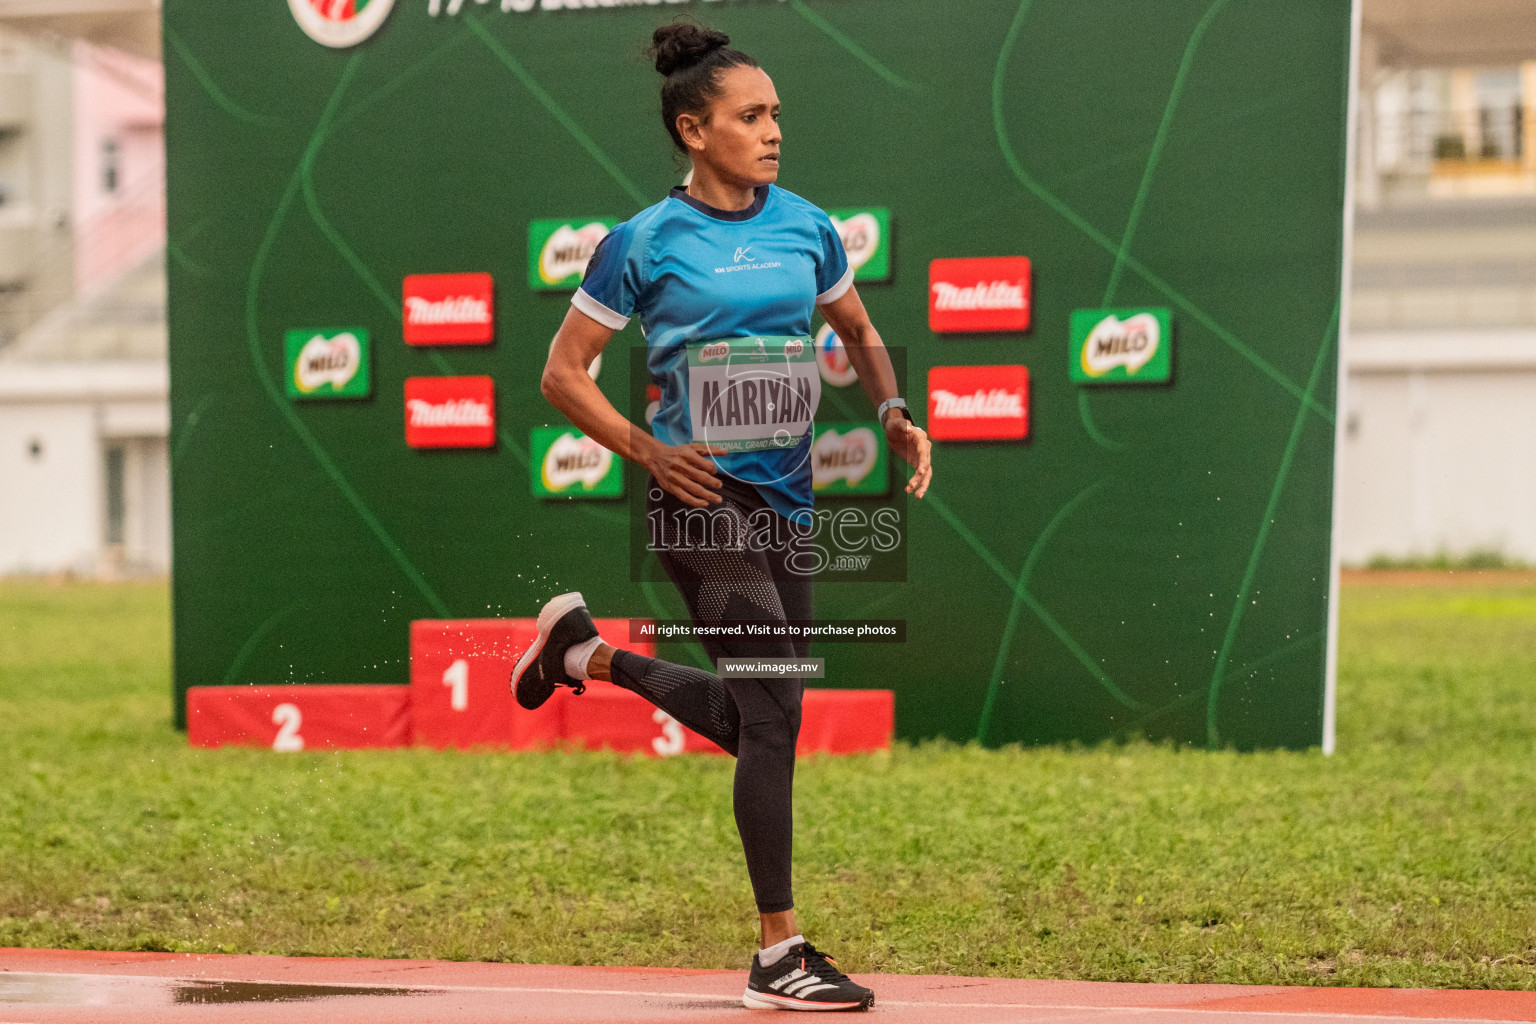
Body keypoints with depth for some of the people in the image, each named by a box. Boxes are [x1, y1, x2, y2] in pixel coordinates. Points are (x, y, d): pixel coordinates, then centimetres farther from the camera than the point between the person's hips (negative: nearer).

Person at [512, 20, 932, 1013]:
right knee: (774, 713, -13)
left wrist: (895, 412, 4)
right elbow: (565, 375, 0)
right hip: (703, 498, -6)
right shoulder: (645, 242, -5)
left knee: (751, 722, 11)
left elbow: (860, 333, 23)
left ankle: (587, 651, 34)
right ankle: (780, 956, -5)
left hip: (786, 502, 6)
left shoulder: (806, 227, 8)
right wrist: (649, 451, -13)